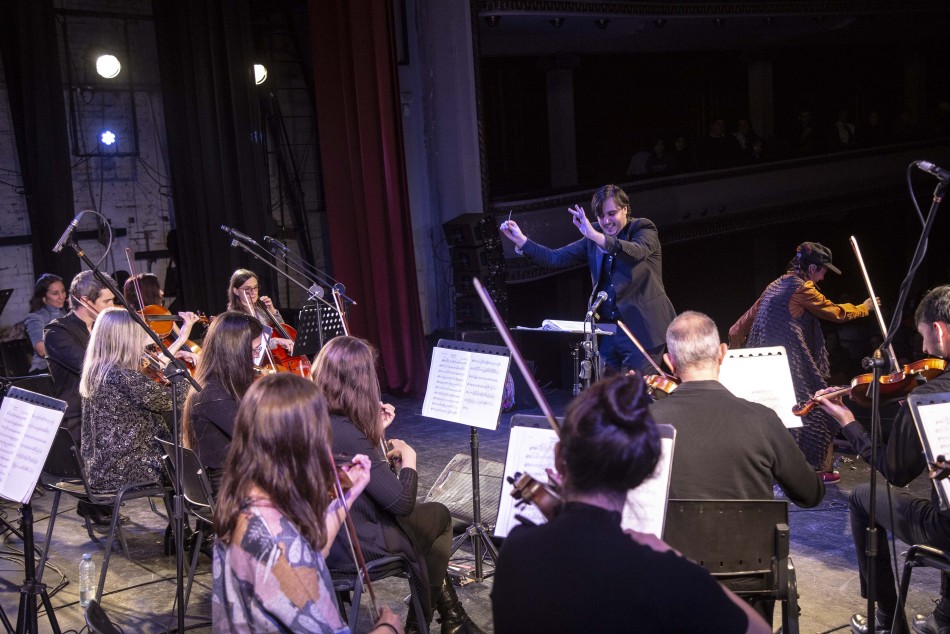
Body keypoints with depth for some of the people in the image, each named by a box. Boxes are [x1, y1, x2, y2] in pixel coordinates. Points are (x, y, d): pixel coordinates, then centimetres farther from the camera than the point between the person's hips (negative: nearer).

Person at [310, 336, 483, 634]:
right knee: (439, 516, 15)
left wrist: (375, 428, 5)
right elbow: (402, 503, -23)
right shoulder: (345, 433, -29)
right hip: (350, 546, -8)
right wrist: (408, 458, -7)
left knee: (432, 517, 22)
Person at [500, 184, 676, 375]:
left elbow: (636, 252, -27)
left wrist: (594, 235, -38)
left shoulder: (643, 229, -4)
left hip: (641, 330, -5)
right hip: (609, 329, 5)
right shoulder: (594, 238, 10)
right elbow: (556, 257, 6)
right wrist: (521, 240, -5)